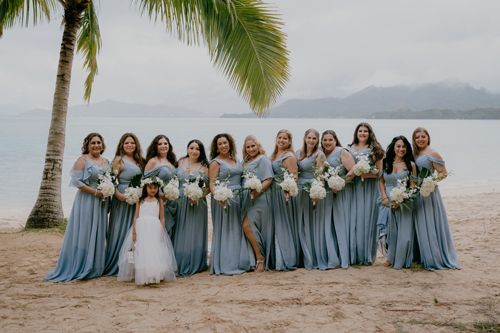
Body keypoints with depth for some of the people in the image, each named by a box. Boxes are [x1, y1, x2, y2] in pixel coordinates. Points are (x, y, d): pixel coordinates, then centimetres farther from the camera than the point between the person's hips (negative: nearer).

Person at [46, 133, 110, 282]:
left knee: (98, 234, 10)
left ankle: (94, 267, 18)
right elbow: (76, 181, -14)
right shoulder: (83, 160, -6)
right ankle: (78, 268, 4)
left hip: (101, 203, 7)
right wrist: (95, 192, -17)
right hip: (86, 201, -7)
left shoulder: (106, 162, 13)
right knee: (83, 233, -4)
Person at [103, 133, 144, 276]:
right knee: (121, 231, -2)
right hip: (123, 199, -6)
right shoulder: (119, 159, -4)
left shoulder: (139, 161, 15)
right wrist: (118, 194, -23)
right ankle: (116, 265, 7)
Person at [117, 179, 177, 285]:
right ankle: (142, 276, -2)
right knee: (141, 252, -5)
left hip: (154, 230, -1)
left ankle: (155, 275, -8)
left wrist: (162, 230, -4)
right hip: (141, 229, 1)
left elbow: (162, 218, 8)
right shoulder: (141, 201, 12)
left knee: (155, 251, -10)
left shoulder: (159, 201, 11)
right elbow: (136, 217, 7)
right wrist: (134, 231, -3)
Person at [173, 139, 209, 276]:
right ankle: (180, 263, 15)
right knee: (181, 232, 5)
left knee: (194, 232, 2)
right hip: (180, 202, 2)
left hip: (197, 203, -2)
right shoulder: (180, 162, 7)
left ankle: (194, 264, 13)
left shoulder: (204, 166, -1)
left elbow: (209, 186, -3)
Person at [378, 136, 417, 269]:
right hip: (388, 202, 2)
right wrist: (384, 197, -6)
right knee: (389, 231, 6)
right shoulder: (386, 163, 6)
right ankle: (391, 258, 22)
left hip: (403, 202, -2)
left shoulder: (410, 165, 0)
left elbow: (413, 185, -3)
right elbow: (381, 181, 8)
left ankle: (400, 261, 12)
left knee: (403, 232, -1)